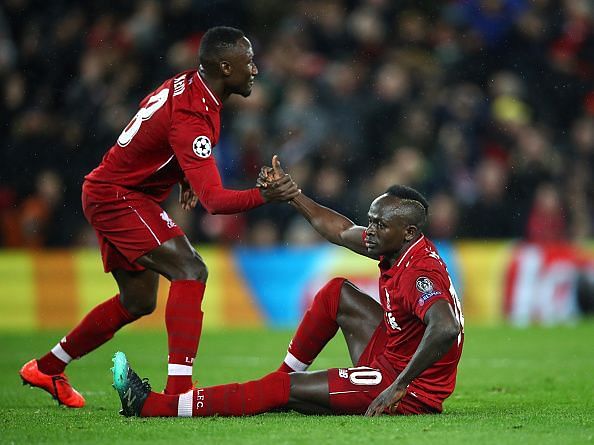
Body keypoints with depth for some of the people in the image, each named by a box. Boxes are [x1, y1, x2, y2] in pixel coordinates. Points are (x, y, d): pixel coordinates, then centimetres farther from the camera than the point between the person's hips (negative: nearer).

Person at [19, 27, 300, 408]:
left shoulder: (188, 83, 0)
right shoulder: (191, 118, -30)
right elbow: (213, 200, -36)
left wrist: (186, 179, 11)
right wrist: (264, 196, -51)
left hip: (107, 194, 10)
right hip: (118, 196, -10)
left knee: (138, 300, 19)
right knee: (190, 270, -23)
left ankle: (46, 369, 32)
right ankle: (179, 390, -29)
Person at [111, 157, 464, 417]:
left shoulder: (419, 273, -24)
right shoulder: (400, 248, 5)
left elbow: (446, 328, -42)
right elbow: (341, 231, 21)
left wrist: (397, 388, -40)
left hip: (410, 394, -10)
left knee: (284, 390, -9)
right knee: (338, 292, 18)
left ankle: (152, 405, -6)